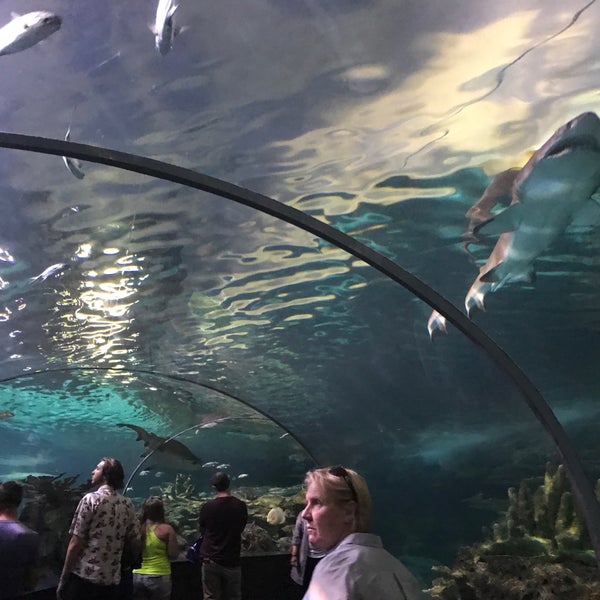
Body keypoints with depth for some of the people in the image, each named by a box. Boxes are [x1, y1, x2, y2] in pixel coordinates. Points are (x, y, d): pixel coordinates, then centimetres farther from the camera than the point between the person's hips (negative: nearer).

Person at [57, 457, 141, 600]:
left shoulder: (91, 499, -8)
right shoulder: (127, 504, 6)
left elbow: (76, 542, -10)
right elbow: (135, 545, 7)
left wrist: (63, 578, -3)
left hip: (83, 577, -5)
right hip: (112, 580, 5)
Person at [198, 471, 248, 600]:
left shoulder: (206, 507, -11)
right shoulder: (241, 506, -7)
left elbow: (202, 530, 3)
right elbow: (241, 528, 7)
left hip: (211, 560, -1)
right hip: (232, 561, 1)